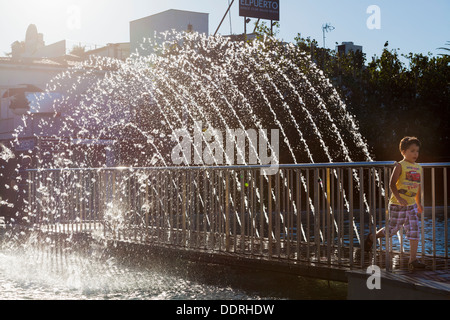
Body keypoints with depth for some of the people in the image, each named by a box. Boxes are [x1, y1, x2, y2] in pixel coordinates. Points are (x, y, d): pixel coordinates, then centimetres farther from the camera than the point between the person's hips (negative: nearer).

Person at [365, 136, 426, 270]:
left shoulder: (418, 168, 11)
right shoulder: (400, 166, -9)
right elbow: (392, 184, -14)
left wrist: (419, 204, 22)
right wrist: (399, 198, -25)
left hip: (411, 205, 6)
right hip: (397, 205, -5)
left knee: (415, 231, -3)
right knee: (392, 229, 5)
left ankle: (413, 260, 3)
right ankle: (372, 237, 32)